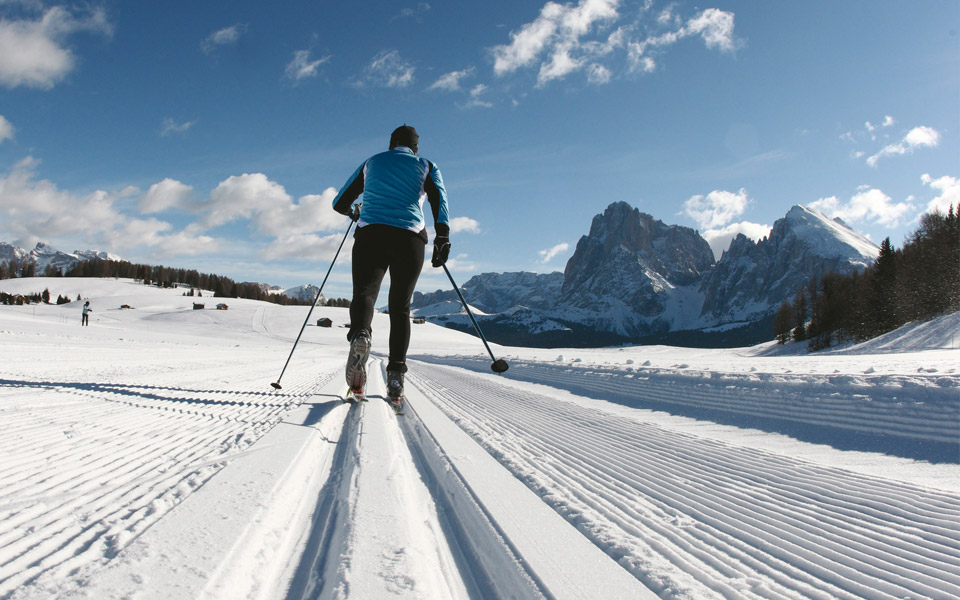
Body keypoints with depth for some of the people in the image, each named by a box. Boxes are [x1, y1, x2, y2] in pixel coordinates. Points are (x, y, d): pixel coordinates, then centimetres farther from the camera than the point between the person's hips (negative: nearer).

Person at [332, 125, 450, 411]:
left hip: (371, 235, 0)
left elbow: (340, 203, 24)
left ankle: (360, 334, -45)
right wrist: (443, 237, -16)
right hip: (410, 238, 0)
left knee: (364, 293, -10)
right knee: (400, 307, 7)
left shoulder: (370, 163, 21)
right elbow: (438, 197, -5)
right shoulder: (426, 167, 17)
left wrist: (355, 213, 47)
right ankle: (395, 375, -6)